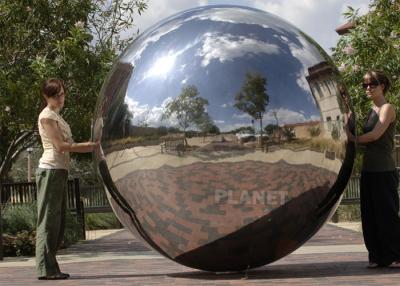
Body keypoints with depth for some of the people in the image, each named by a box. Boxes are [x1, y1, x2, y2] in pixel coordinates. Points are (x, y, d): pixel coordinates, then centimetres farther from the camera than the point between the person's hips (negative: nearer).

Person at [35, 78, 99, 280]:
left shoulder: (56, 116, 22)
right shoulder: (47, 116, -7)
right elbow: (59, 145, -14)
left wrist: (89, 145, 6)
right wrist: (89, 146, -12)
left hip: (60, 170, 10)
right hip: (51, 170, -10)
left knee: (58, 221, 9)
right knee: (49, 219, -9)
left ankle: (50, 267, 12)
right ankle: (46, 269, -9)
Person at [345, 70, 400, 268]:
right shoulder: (371, 111, 18)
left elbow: (375, 135, -15)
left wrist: (352, 138, -2)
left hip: (384, 170, -8)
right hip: (368, 168, 8)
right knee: (370, 214, 6)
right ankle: (377, 256, 11)